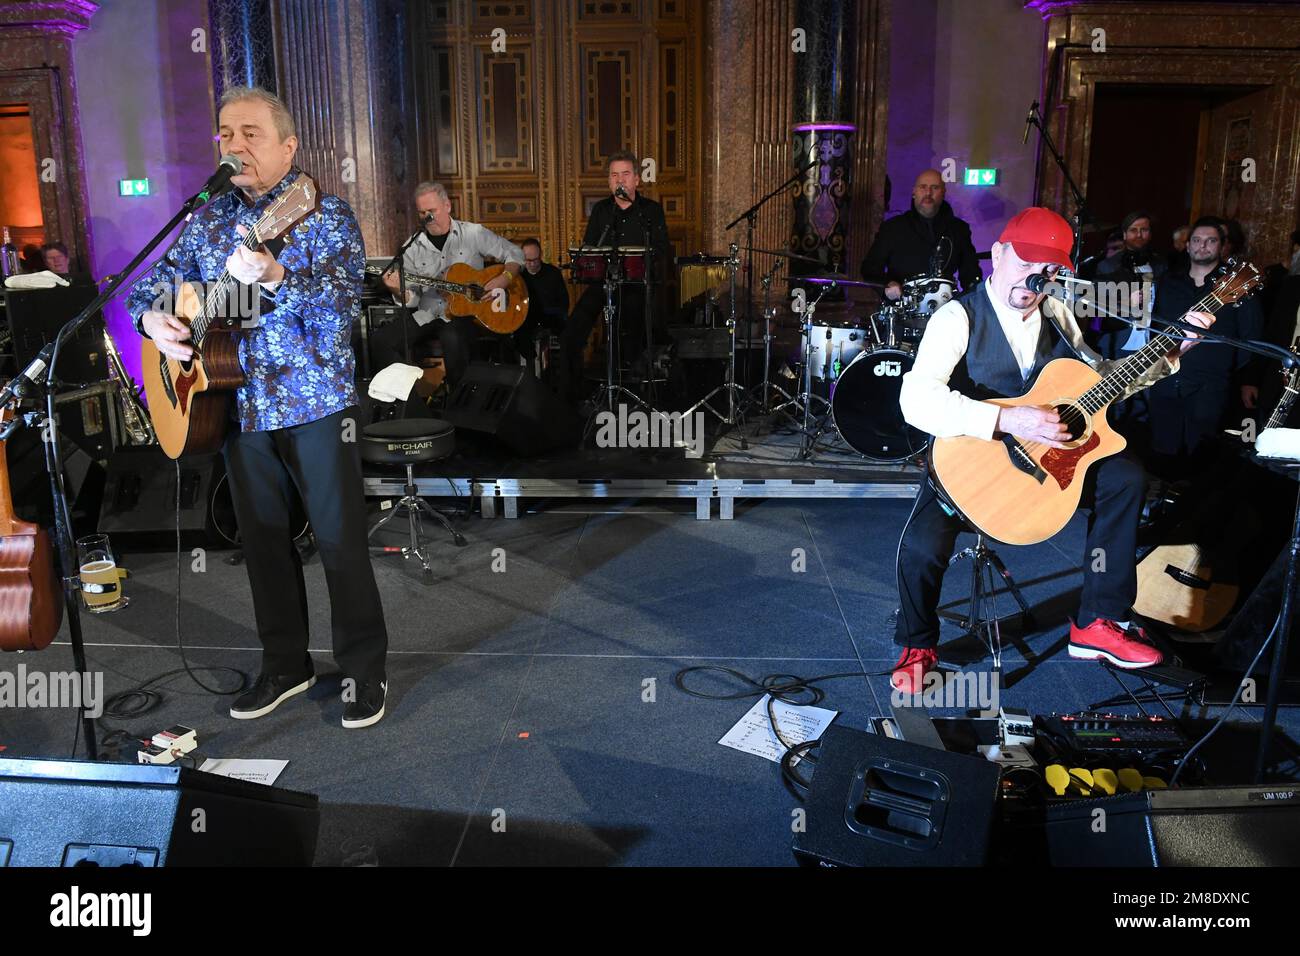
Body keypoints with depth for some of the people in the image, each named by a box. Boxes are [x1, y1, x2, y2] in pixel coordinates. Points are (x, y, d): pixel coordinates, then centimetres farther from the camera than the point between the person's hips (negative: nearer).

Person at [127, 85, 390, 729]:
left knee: (340, 538, -1)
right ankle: (285, 663, 28)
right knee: (262, 537, 13)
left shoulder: (325, 215, -5)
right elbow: (156, 279, 18)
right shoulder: (209, 220, 10)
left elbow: (341, 310, -18)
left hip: (314, 403, -5)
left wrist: (275, 278, -32)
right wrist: (152, 317, -4)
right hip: (238, 405, 6)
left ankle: (364, 668, 13)